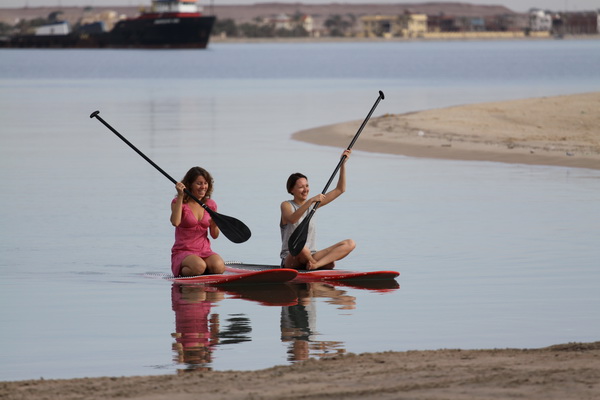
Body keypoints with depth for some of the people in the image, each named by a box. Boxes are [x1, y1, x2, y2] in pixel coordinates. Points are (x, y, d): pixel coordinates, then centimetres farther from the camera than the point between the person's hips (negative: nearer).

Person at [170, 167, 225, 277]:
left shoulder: (210, 204, 12)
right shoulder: (179, 202, -1)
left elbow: (215, 235, 13)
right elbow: (175, 222, -23)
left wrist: (214, 225, -11)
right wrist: (180, 196, -20)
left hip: (205, 252, 4)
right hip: (183, 252, -4)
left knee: (219, 267, -29)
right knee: (199, 266, -36)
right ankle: (182, 271, -4)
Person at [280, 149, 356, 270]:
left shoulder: (313, 204, 15)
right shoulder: (286, 205, -1)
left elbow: (340, 190, 14)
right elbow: (292, 219, -25)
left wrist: (343, 164, 5)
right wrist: (310, 201, -33)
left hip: (311, 257, 6)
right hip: (290, 260, -6)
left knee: (350, 244, -14)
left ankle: (317, 264, -34)